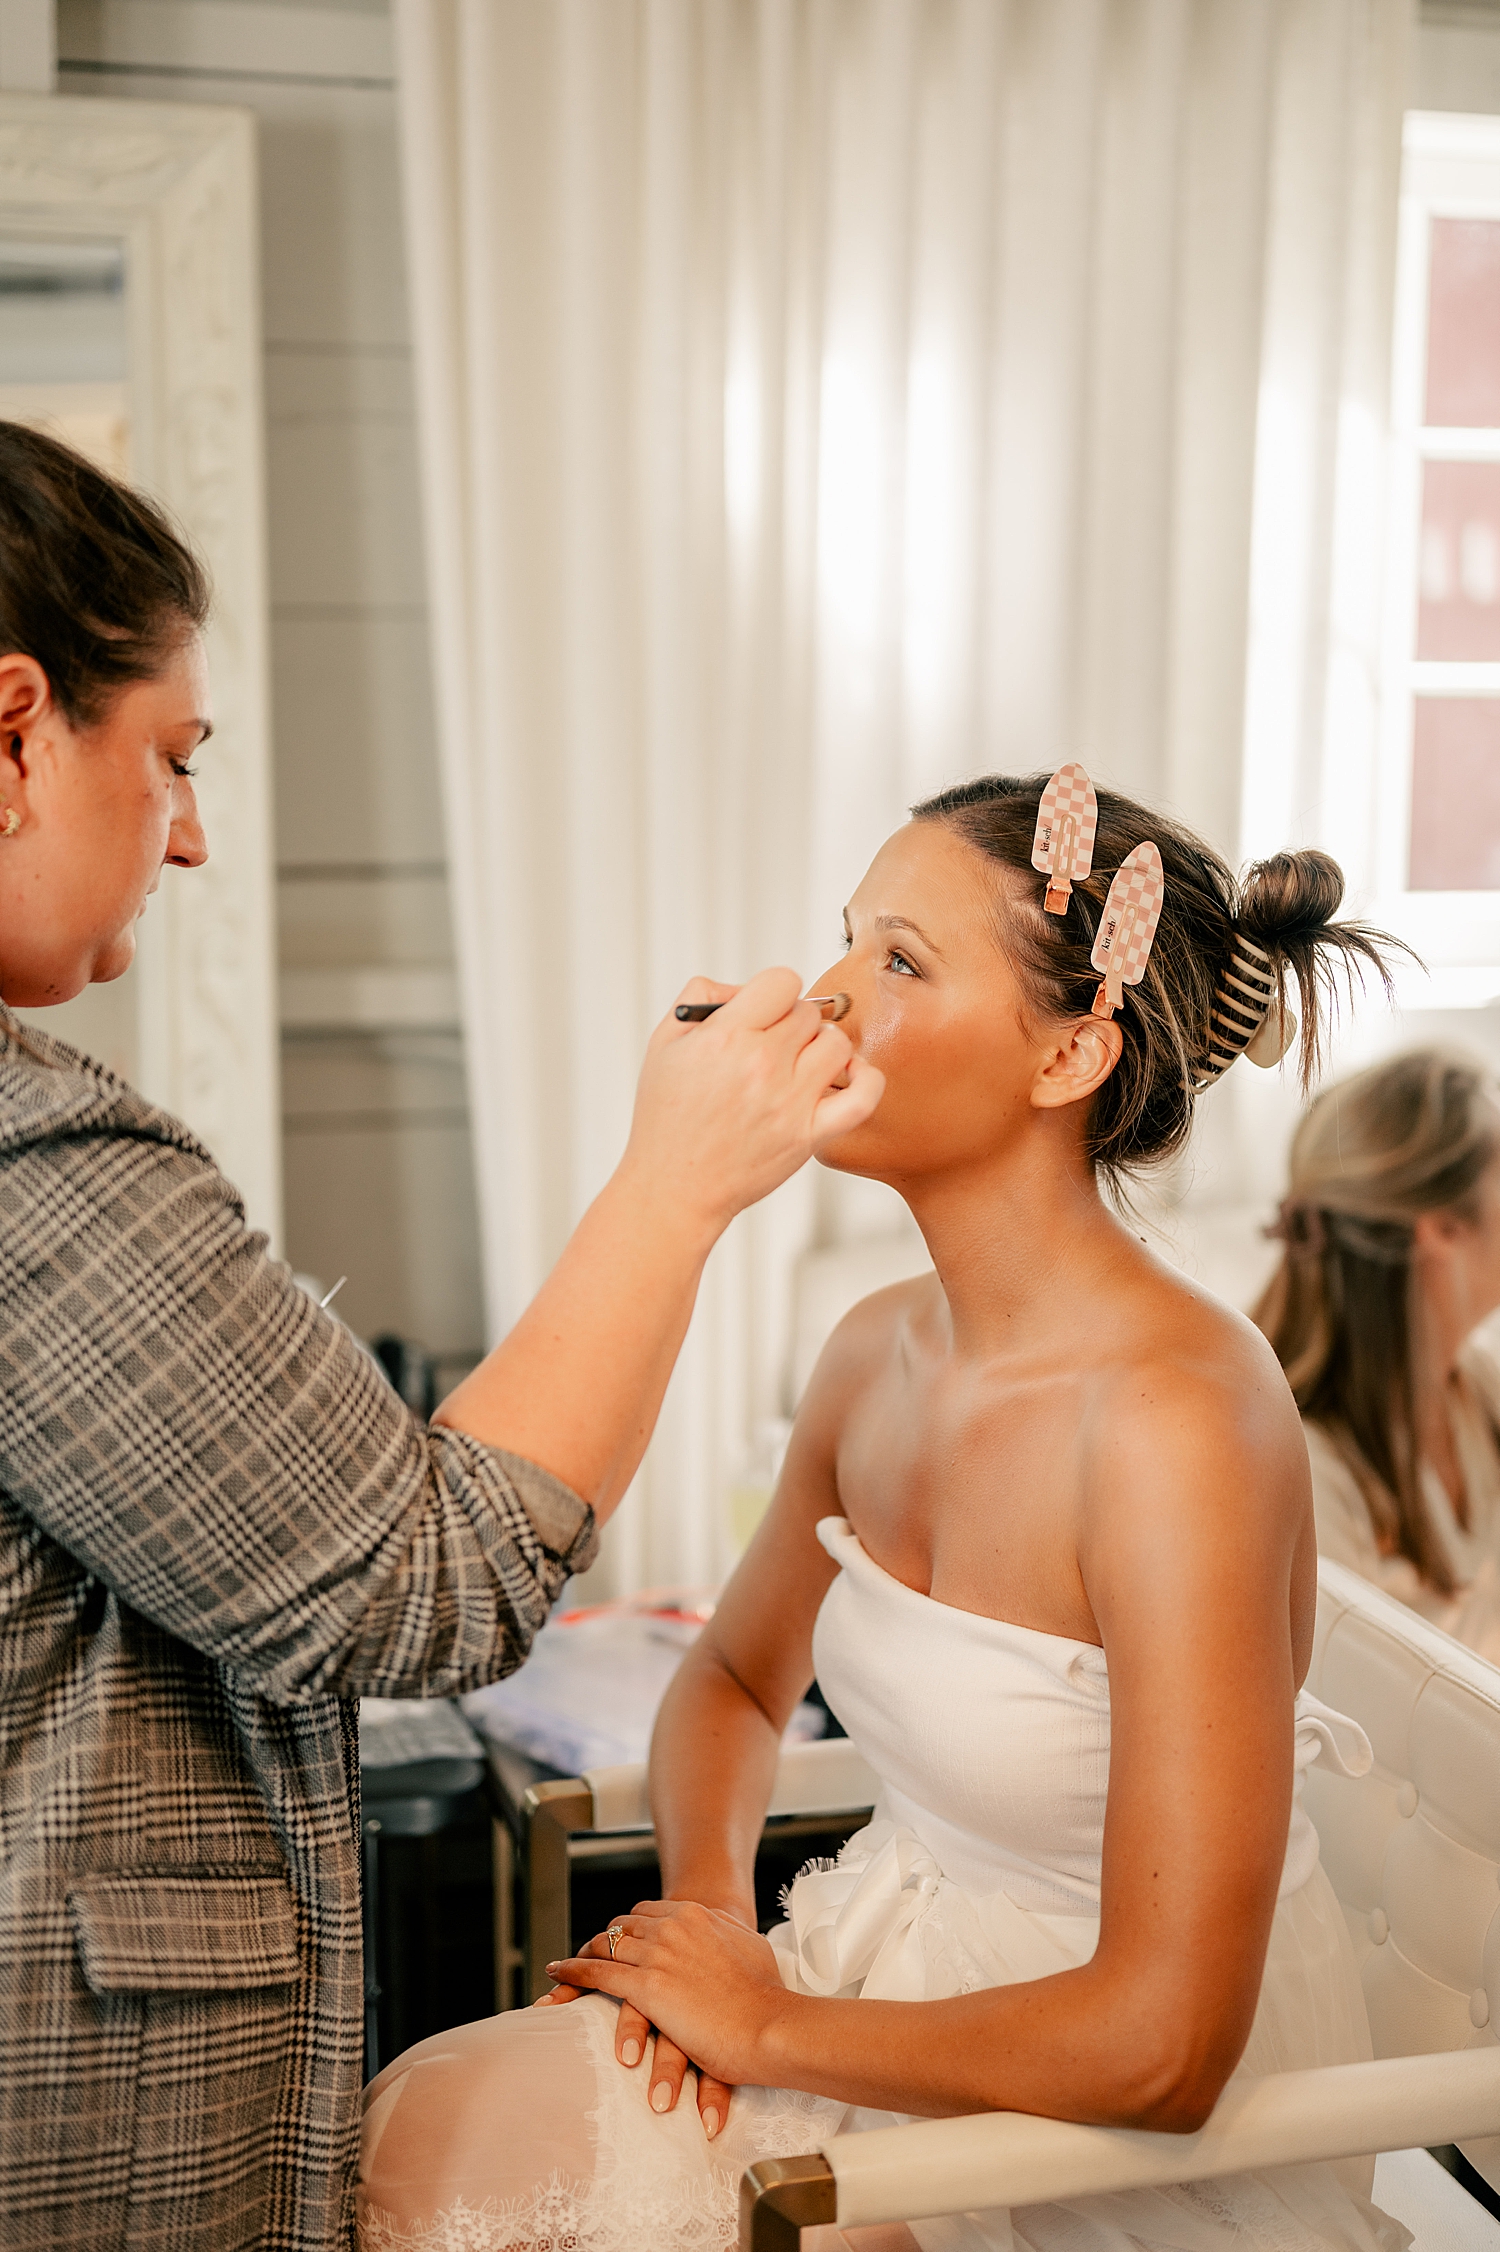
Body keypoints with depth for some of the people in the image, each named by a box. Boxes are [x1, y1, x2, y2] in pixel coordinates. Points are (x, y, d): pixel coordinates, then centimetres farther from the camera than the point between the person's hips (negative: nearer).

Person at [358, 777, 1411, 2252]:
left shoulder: (1176, 1417, -27)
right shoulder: (877, 1354, -2)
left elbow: (1161, 2047, -27)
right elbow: (734, 1679, 16)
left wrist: (766, 2023, -14)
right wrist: (706, 1905, -4)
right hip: (909, 1973, 6)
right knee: (419, 2119, -8)